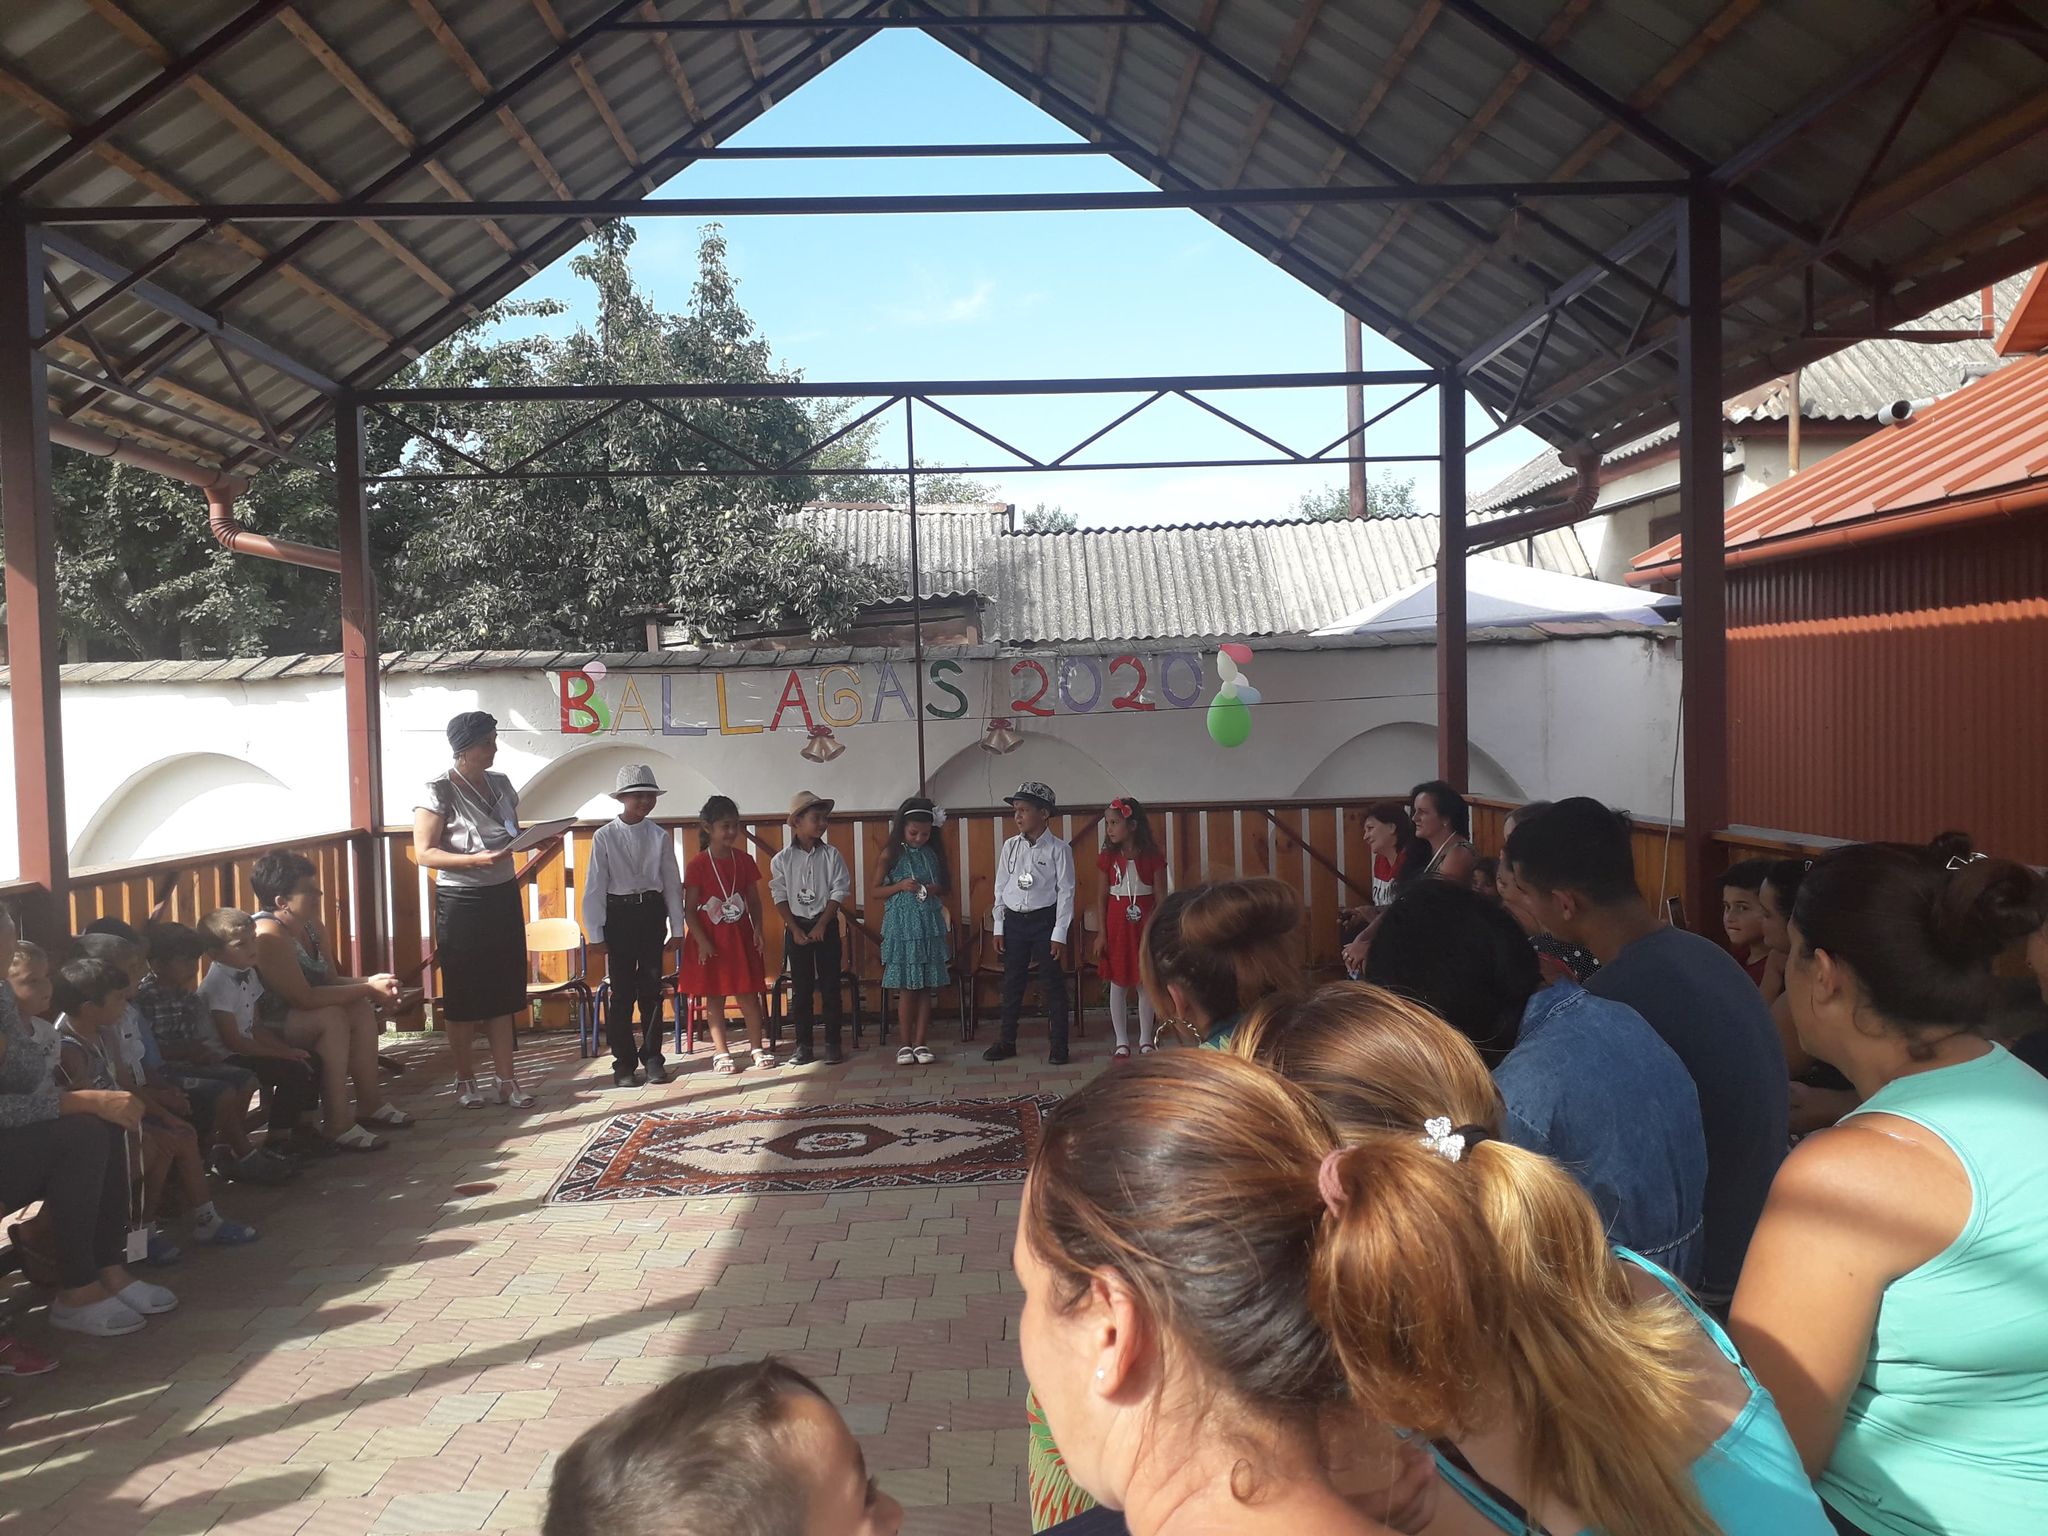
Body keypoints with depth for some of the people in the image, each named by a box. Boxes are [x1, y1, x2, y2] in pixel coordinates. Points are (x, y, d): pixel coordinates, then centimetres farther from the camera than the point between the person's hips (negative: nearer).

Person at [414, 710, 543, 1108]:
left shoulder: (500, 784, 8)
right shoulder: (438, 791, -11)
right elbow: (424, 853, -14)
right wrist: (476, 860, -27)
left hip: (503, 898, 6)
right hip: (460, 903, -5)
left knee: (504, 991, 7)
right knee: (463, 995, 4)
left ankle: (507, 1079, 13)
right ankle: (466, 1081, 17)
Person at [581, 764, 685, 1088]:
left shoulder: (660, 836, 1)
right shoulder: (604, 837, -5)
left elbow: (672, 883, 4)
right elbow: (595, 887, -4)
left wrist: (676, 928, 4)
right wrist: (596, 934, -7)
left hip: (652, 914, 2)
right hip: (618, 914, -2)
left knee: (651, 989, 7)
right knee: (622, 991, 2)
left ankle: (652, 1058, 18)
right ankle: (624, 1063, 12)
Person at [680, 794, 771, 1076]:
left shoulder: (744, 861, 3)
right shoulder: (698, 865, -9)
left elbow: (754, 900, 8)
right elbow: (689, 909, -9)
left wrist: (757, 929, -6)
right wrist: (702, 942, -15)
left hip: (740, 937, 3)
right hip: (710, 941, -3)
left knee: (749, 995, 6)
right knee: (714, 997, 5)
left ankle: (758, 1047, 16)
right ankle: (721, 1053, 12)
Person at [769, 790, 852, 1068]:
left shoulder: (832, 855, -1)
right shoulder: (782, 859, -2)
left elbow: (839, 892, -4)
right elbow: (780, 897, -2)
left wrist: (821, 925, -11)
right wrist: (796, 930, -9)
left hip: (826, 925, 0)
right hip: (796, 927, 0)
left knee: (830, 985, 1)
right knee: (800, 987, 4)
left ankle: (833, 1042, 7)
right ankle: (803, 1043, 11)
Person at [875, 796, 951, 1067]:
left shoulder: (934, 853, 7)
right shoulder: (891, 855, -1)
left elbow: (947, 888, 14)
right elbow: (876, 892, 1)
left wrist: (935, 889, -7)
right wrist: (899, 886, -15)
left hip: (930, 926, 3)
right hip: (902, 926, -3)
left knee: (926, 987, 4)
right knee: (906, 988, -1)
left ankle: (921, 1043, 11)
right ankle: (905, 1044, 8)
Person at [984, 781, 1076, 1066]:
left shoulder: (1058, 850, -8)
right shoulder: (1010, 847, 4)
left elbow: (1066, 892, -8)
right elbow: (1000, 889, 8)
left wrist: (1059, 934, -11)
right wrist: (999, 928, 5)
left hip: (1045, 921, -4)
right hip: (1014, 921, 4)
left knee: (1052, 984, 2)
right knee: (1012, 983, 11)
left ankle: (1058, 1045, 11)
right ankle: (1007, 1041, 22)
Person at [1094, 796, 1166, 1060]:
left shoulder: (1153, 857, -6)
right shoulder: (1108, 858, -1)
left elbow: (1160, 898, -2)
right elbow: (1103, 897, 2)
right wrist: (1101, 933, -1)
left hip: (1144, 927, -1)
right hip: (1116, 927, 1)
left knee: (1146, 985, 6)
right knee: (1118, 985, 4)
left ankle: (1146, 1041, 17)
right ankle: (1122, 1043, 13)